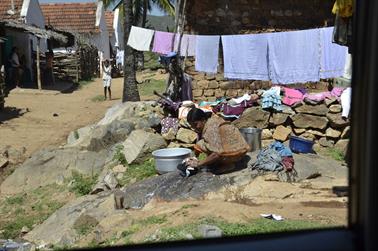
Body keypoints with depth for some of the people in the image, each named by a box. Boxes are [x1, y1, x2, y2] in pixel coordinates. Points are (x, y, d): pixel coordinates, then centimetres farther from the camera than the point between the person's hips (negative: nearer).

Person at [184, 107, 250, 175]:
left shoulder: (211, 127, -22)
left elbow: (217, 154, -27)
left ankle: (227, 165, -7)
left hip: (235, 152, -10)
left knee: (200, 145, -17)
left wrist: (198, 164, -20)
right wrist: (196, 158, 3)